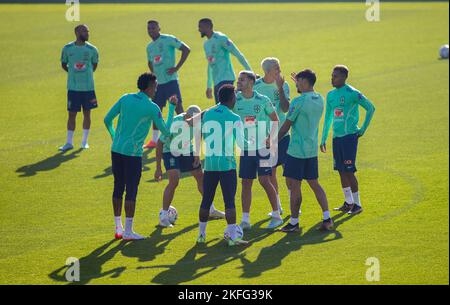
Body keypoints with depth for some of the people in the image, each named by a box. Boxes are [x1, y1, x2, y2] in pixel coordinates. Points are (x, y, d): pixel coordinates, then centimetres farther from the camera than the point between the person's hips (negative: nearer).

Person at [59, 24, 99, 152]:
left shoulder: (92, 49, -4)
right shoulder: (67, 48, -5)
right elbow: (63, 64, 10)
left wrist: (86, 73, 11)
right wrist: (74, 73, 9)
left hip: (88, 87, 1)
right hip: (73, 87, -1)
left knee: (87, 113, 7)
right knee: (72, 114, 2)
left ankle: (84, 141, 18)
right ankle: (69, 142, 10)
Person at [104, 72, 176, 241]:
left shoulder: (126, 98, 6)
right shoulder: (151, 108, -9)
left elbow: (107, 120, 10)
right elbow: (166, 132, -3)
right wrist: (172, 108, 5)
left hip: (116, 149, 6)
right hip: (133, 153, -6)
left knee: (118, 188, 13)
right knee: (131, 191, 0)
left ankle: (118, 228, 19)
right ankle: (128, 231, 1)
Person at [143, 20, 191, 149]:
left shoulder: (168, 40, -7)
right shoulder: (150, 47, 14)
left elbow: (186, 49, -12)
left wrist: (177, 67, -15)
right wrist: (154, 74, 14)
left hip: (170, 80, -7)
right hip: (158, 83, 7)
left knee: (178, 108, -9)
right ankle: (154, 140, 19)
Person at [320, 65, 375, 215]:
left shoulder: (352, 93, -11)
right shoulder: (331, 95, 11)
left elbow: (370, 108, -9)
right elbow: (328, 118, 19)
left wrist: (363, 129, -8)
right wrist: (323, 139, 18)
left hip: (349, 136, -7)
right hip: (336, 136, 7)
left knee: (349, 170, -7)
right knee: (341, 171, 9)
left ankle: (357, 204, 0)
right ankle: (348, 202, 19)